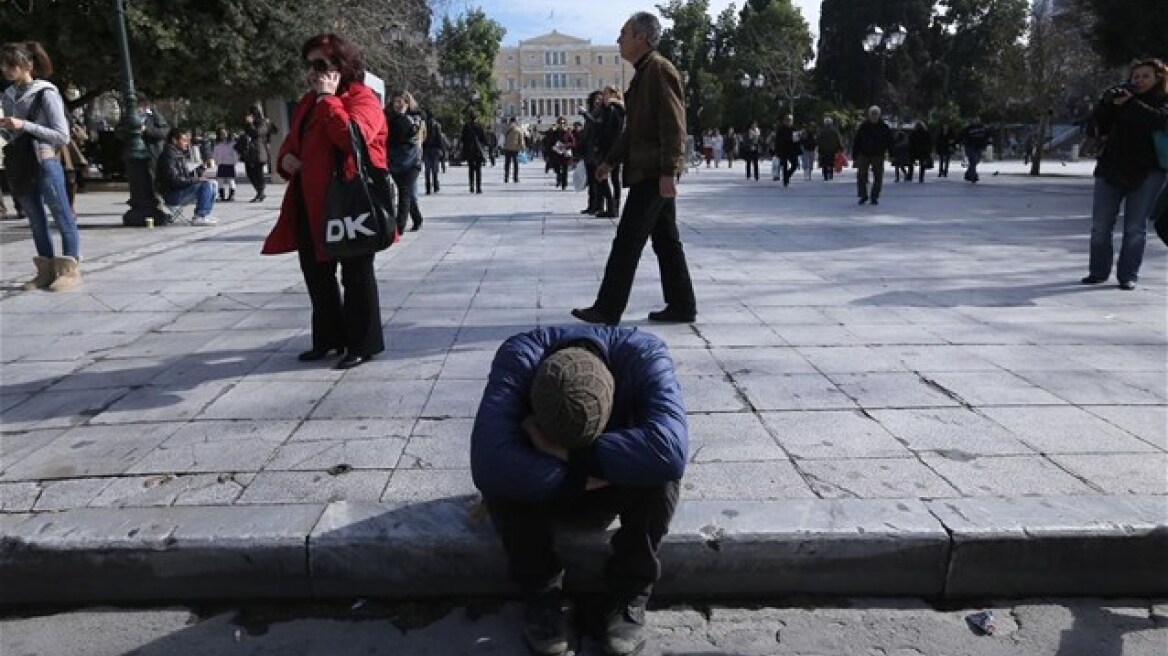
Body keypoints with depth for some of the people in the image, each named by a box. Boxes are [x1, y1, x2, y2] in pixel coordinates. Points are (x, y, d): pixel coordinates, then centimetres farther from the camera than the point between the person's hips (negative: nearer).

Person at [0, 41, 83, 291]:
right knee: (36, 222, 10)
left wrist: (24, 125, -17)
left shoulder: (46, 93, -7)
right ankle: (46, 271, 16)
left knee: (63, 217, -1)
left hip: (45, 163, -7)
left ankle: (70, 269, 5)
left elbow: (62, 136, -11)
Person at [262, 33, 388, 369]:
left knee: (355, 274, 0)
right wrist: (286, 158, 5)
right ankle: (327, 338, 28)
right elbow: (292, 140, 27)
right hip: (312, 202, 9)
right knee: (316, 272, 14)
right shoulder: (308, 101, 18)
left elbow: (353, 136, -28)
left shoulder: (361, 97, -9)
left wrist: (327, 97, -20)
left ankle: (363, 344, 11)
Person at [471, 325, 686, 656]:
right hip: (542, 487, 0)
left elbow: (670, 450, -48)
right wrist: (583, 476, -38)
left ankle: (628, 595, -10)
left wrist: (563, 452, -42)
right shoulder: (518, 357, -32)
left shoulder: (644, 355, -31)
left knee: (657, 470, -31)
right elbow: (489, 466, -46)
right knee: (505, 476, -33)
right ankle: (540, 592, -9)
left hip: (613, 486, 0)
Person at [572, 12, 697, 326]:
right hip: (652, 172, 10)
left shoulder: (660, 70, -10)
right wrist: (610, 160, 26)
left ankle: (608, 309, -2)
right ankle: (682, 306, 16)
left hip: (653, 173, -10)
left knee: (627, 241, -7)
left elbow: (674, 125, -18)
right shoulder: (642, 74, 20)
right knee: (666, 241, 10)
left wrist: (668, 171, -23)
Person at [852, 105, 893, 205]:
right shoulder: (863, 126, 2)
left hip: (878, 156, 0)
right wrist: (855, 155, -1)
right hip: (864, 155, 0)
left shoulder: (884, 127, 2)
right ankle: (863, 196, 13)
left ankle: (875, 197, 11)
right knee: (861, 175, -1)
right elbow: (856, 141, 4)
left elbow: (890, 141, 4)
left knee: (878, 177, 1)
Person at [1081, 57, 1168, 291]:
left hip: (1146, 173, -2)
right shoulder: (1122, 93, 8)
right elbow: (1098, 123, 2)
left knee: (1135, 228, -1)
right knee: (1100, 225, 3)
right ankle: (1099, 271, 16)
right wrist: (1107, 101, -14)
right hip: (1111, 169, 3)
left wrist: (1130, 104, -24)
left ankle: (1128, 275, 7)